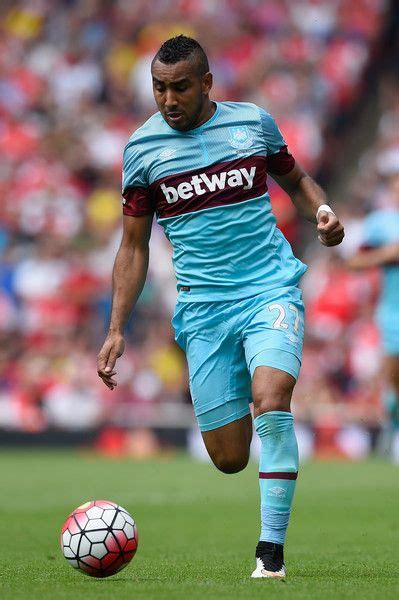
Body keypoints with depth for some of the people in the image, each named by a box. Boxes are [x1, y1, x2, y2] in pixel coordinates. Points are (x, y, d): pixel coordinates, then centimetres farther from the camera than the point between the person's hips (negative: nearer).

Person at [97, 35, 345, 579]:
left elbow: (295, 179, 20)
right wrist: (116, 331, 4)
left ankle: (271, 550, -20)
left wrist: (320, 210, -2)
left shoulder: (253, 121, 2)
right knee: (229, 459, -3)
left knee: (270, 403, -27)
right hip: (203, 307, 1)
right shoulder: (142, 148, 2)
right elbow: (134, 247, 9)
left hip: (271, 289, -1)